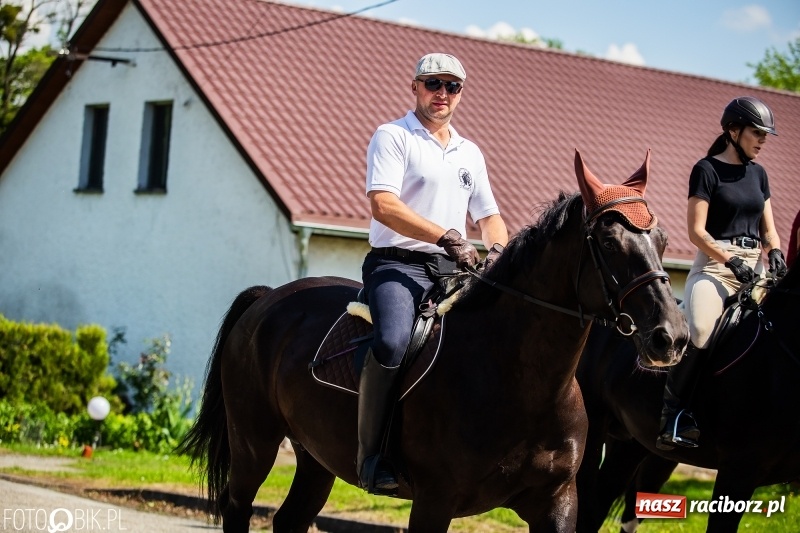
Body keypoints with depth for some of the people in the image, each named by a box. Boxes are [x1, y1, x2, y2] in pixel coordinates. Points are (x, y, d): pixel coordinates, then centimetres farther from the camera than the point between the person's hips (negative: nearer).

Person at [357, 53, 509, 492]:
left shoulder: (470, 153, 22)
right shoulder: (393, 137, 1)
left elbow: (489, 216, 25)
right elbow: (383, 205, -14)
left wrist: (496, 251, 0)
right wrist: (448, 237, -21)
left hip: (452, 271, 7)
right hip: (396, 263, -7)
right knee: (393, 341, -33)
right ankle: (371, 457, -25)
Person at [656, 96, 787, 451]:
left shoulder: (758, 174, 18)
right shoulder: (707, 169, 0)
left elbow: (768, 228, 19)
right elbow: (696, 230, -6)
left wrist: (775, 252, -3)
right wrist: (731, 260, -17)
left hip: (754, 265, 7)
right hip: (715, 263, -7)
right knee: (699, 330, -31)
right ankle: (673, 409, -21)